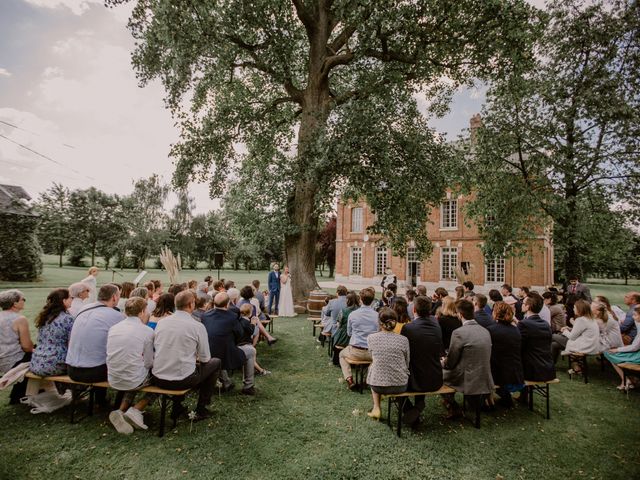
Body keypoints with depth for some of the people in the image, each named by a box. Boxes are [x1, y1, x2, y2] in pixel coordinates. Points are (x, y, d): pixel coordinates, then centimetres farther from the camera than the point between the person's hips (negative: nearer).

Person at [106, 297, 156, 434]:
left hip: (113, 380, 6)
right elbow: (148, 363, -9)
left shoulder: (113, 328, 3)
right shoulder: (147, 331, -13)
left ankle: (121, 411, 15)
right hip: (134, 380, -6)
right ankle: (135, 411, 6)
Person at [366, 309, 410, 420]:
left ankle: (376, 408, 29)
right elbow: (407, 364, 3)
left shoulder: (371, 338, -10)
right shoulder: (403, 340, -9)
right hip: (401, 386, 1)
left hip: (378, 386, -1)